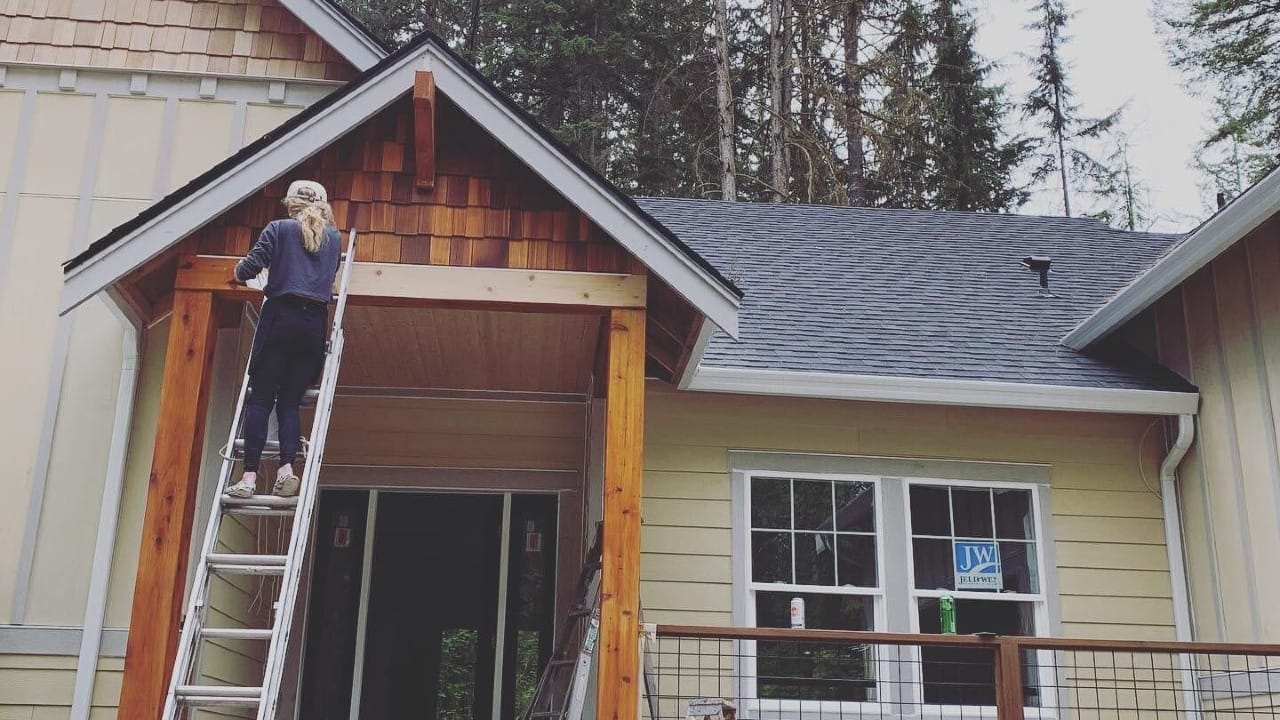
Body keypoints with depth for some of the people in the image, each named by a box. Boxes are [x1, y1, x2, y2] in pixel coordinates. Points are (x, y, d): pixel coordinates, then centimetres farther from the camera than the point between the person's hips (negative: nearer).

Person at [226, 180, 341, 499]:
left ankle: (249, 476, -11)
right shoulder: (335, 238, 17)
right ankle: (287, 467, -14)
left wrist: (241, 271, 19)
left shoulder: (279, 228, 7)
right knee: (290, 402, 5)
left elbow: (249, 268, -3)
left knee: (260, 398, -3)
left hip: (280, 317, -3)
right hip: (315, 324, 3)